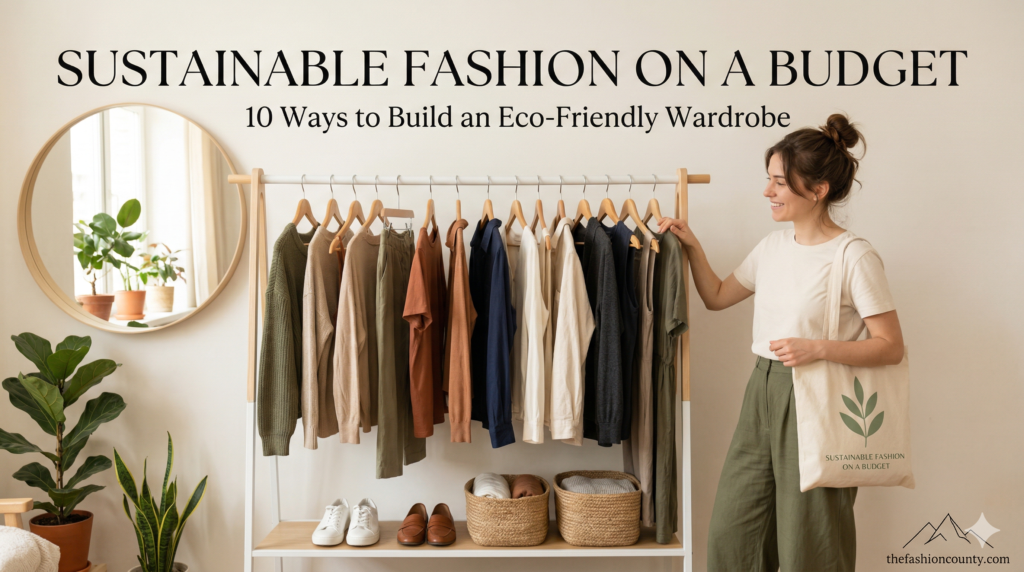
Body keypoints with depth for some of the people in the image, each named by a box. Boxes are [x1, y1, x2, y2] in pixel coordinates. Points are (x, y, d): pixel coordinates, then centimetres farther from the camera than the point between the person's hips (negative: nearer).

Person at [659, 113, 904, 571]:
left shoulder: (854, 258, -12)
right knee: (730, 533, 10)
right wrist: (693, 248, 7)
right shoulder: (774, 246, 8)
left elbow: (891, 346, -11)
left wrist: (817, 348, -22)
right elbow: (717, 297, 19)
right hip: (763, 392, 7)